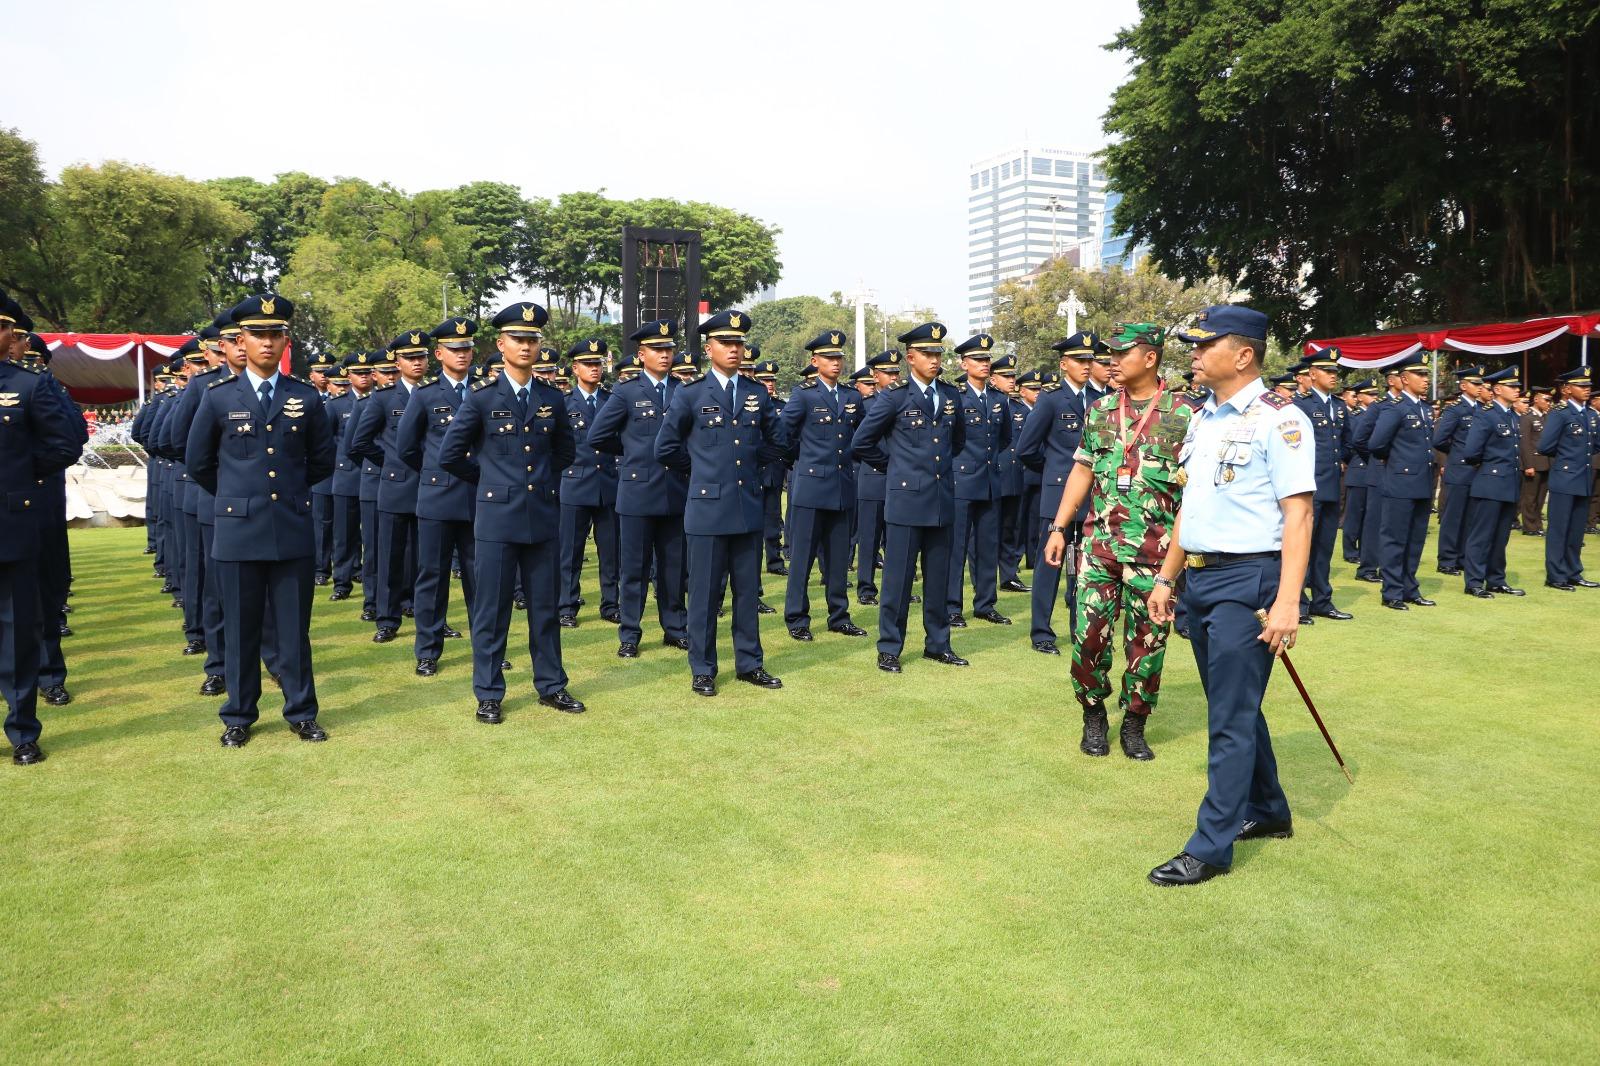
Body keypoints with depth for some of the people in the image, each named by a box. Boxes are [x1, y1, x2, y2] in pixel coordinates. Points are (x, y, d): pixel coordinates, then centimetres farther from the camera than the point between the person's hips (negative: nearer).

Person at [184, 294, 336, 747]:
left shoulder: (306, 398, 3)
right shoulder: (219, 398, 0)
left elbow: (322, 461, 14)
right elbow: (198, 462, 11)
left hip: (294, 530, 1)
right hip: (239, 529, 0)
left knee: (294, 628, 7)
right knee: (241, 629, 8)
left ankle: (301, 713, 18)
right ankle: (239, 716, 20)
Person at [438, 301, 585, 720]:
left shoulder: (553, 399, 7)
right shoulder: (481, 397, -4)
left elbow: (565, 450, 22)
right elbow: (450, 454, -1)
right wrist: (489, 479, 7)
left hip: (544, 517, 3)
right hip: (497, 517, -3)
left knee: (545, 607, 11)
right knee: (491, 612, 3)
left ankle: (551, 685, 23)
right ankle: (489, 695, 14)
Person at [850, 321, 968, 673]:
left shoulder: (951, 395, 10)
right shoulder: (894, 396, -5)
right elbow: (861, 443, -3)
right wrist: (892, 466, 4)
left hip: (942, 500, 5)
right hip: (906, 499, -5)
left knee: (939, 577, 10)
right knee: (898, 578, 0)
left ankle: (937, 644, 22)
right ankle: (889, 649, 9)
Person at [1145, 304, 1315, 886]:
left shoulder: (1278, 419, -12)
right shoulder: (1204, 419, 13)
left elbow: (1297, 514, -17)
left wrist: (1287, 601, -24)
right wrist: (1165, 578, 19)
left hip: (1247, 581, -8)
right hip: (1200, 578, 9)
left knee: (1231, 717, -3)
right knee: (1232, 706, 19)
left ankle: (1210, 847, 5)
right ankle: (1267, 811, 36)